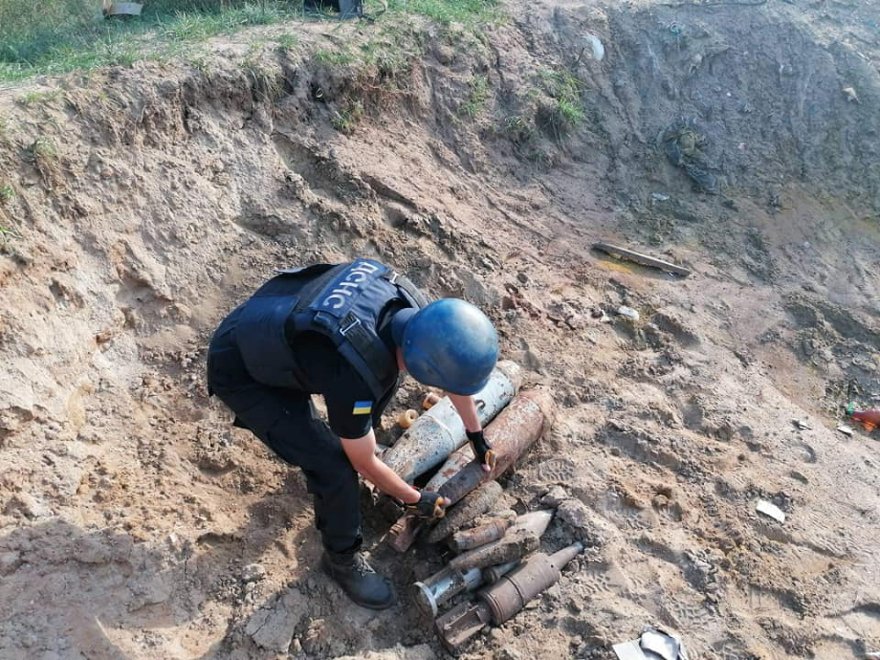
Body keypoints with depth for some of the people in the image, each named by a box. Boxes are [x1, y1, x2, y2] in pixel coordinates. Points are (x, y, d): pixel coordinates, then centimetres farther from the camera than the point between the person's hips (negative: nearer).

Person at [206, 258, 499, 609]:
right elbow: (365, 463, -17)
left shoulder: (410, 306, -18)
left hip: (268, 327, 7)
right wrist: (413, 499, 0)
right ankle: (342, 557, 13)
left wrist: (477, 436, 14)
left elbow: (452, 368, 2)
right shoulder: (354, 378, -38)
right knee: (336, 467, -14)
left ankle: (355, 438, 36)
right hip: (241, 372, -7)